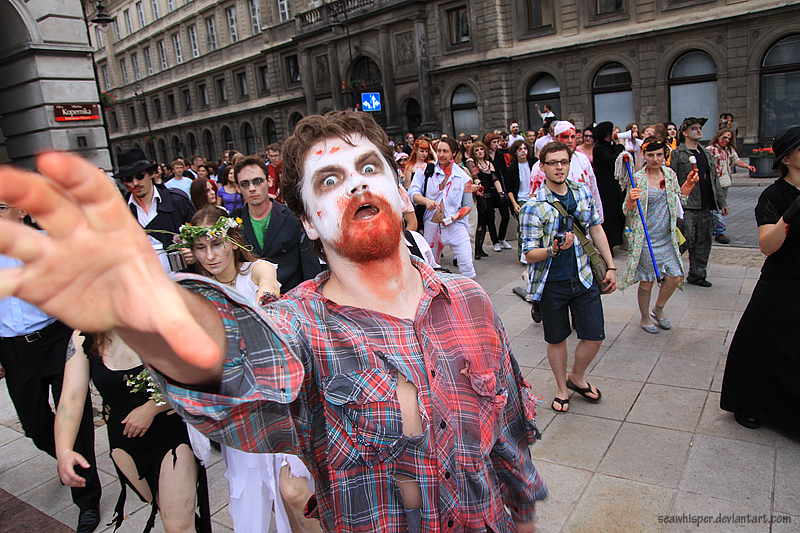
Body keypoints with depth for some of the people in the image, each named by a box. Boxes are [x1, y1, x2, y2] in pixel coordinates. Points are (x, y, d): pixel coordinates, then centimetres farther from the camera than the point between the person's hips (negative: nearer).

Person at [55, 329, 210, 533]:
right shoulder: (82, 337, -7)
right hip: (123, 439, 4)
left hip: (174, 434, -4)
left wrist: (152, 407, -24)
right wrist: (64, 452, -29)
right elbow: (72, 398, -15)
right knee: (167, 512, 22)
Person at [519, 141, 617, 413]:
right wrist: (554, 249, -32)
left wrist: (611, 266, 10)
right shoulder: (533, 207, -13)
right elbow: (530, 255, -12)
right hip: (552, 283, -4)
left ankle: (577, 377, 35)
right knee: (557, 339, 11)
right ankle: (562, 388, 34)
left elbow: (596, 229, 13)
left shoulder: (583, 192, 3)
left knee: (594, 336, 6)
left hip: (584, 278, 4)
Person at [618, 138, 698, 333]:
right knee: (647, 281, 4)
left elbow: (677, 200, 17)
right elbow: (629, 212, -9)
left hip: (667, 237, 5)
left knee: (675, 277, 4)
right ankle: (645, 318, 26)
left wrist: (688, 184, 2)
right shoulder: (637, 178, -11)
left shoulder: (670, 174, 5)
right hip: (646, 238, -5)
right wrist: (631, 200, -30)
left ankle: (658, 310, 30)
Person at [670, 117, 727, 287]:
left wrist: (721, 201, 17)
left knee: (703, 242, 9)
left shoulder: (706, 153, 18)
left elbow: (715, 179, 21)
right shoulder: (677, 154, -3)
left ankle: (697, 275, 20)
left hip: (705, 207, 7)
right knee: (684, 241, -9)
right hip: (687, 207, -7)